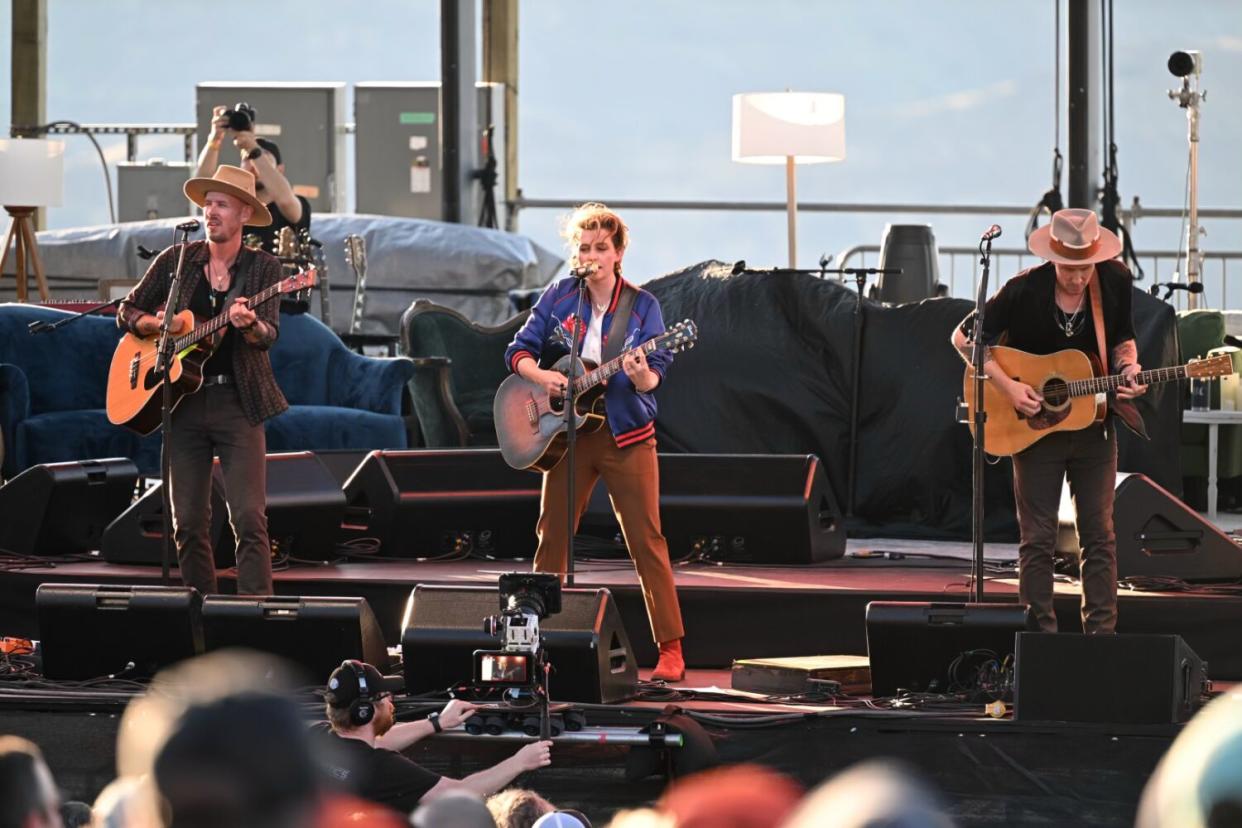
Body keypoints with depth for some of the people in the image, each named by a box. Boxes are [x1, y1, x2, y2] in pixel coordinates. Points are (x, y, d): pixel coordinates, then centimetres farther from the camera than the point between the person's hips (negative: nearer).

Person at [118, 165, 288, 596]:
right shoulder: (175, 261, 8)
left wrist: (249, 324, -34)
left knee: (249, 518, -13)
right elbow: (127, 312, 15)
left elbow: (269, 335, -11)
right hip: (183, 403, 3)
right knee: (189, 523, 4)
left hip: (238, 402, -3)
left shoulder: (262, 267, 1)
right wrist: (157, 325, -6)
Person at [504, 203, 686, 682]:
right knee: (552, 538, 6)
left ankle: (671, 649, -4)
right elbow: (519, 351, 4)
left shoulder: (641, 306, -2)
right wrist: (542, 377, -16)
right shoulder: (558, 299, 3)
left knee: (646, 539, -5)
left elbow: (655, 370, -9)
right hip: (568, 433, 2)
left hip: (626, 434, -2)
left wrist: (642, 377, -32)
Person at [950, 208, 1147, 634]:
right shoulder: (1024, 290, -16)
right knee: (1038, 538, 0)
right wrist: (1007, 387, -18)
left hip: (1093, 425, 3)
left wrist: (1127, 371, -12)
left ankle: (1101, 632, 9)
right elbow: (964, 337, -10)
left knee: (1099, 535, 4)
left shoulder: (1115, 281, -6)